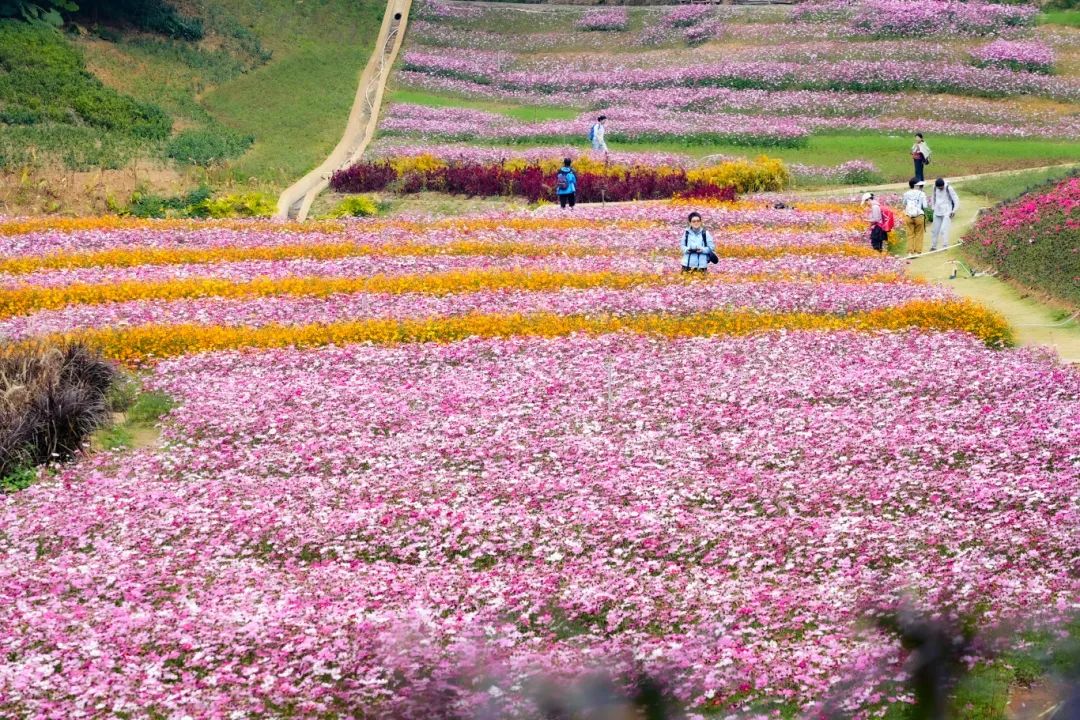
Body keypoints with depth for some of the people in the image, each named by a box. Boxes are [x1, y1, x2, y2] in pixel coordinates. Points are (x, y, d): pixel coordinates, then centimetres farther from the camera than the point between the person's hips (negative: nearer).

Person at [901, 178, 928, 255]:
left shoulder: (906, 194, 1)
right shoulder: (921, 194, -8)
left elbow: (904, 205, 10)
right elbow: (925, 206, -9)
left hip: (908, 216, 2)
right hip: (919, 216, -2)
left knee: (910, 234, 9)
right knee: (919, 234, 10)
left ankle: (910, 252, 7)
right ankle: (918, 251, 11)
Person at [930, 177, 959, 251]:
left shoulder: (949, 188, -15)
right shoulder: (935, 188, 0)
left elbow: (956, 200, -8)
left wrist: (954, 211, -12)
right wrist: (933, 208, 15)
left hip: (947, 213, -5)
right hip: (937, 213, 5)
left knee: (944, 230, -15)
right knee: (935, 230, 8)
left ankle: (945, 246, -13)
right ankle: (933, 246, 19)